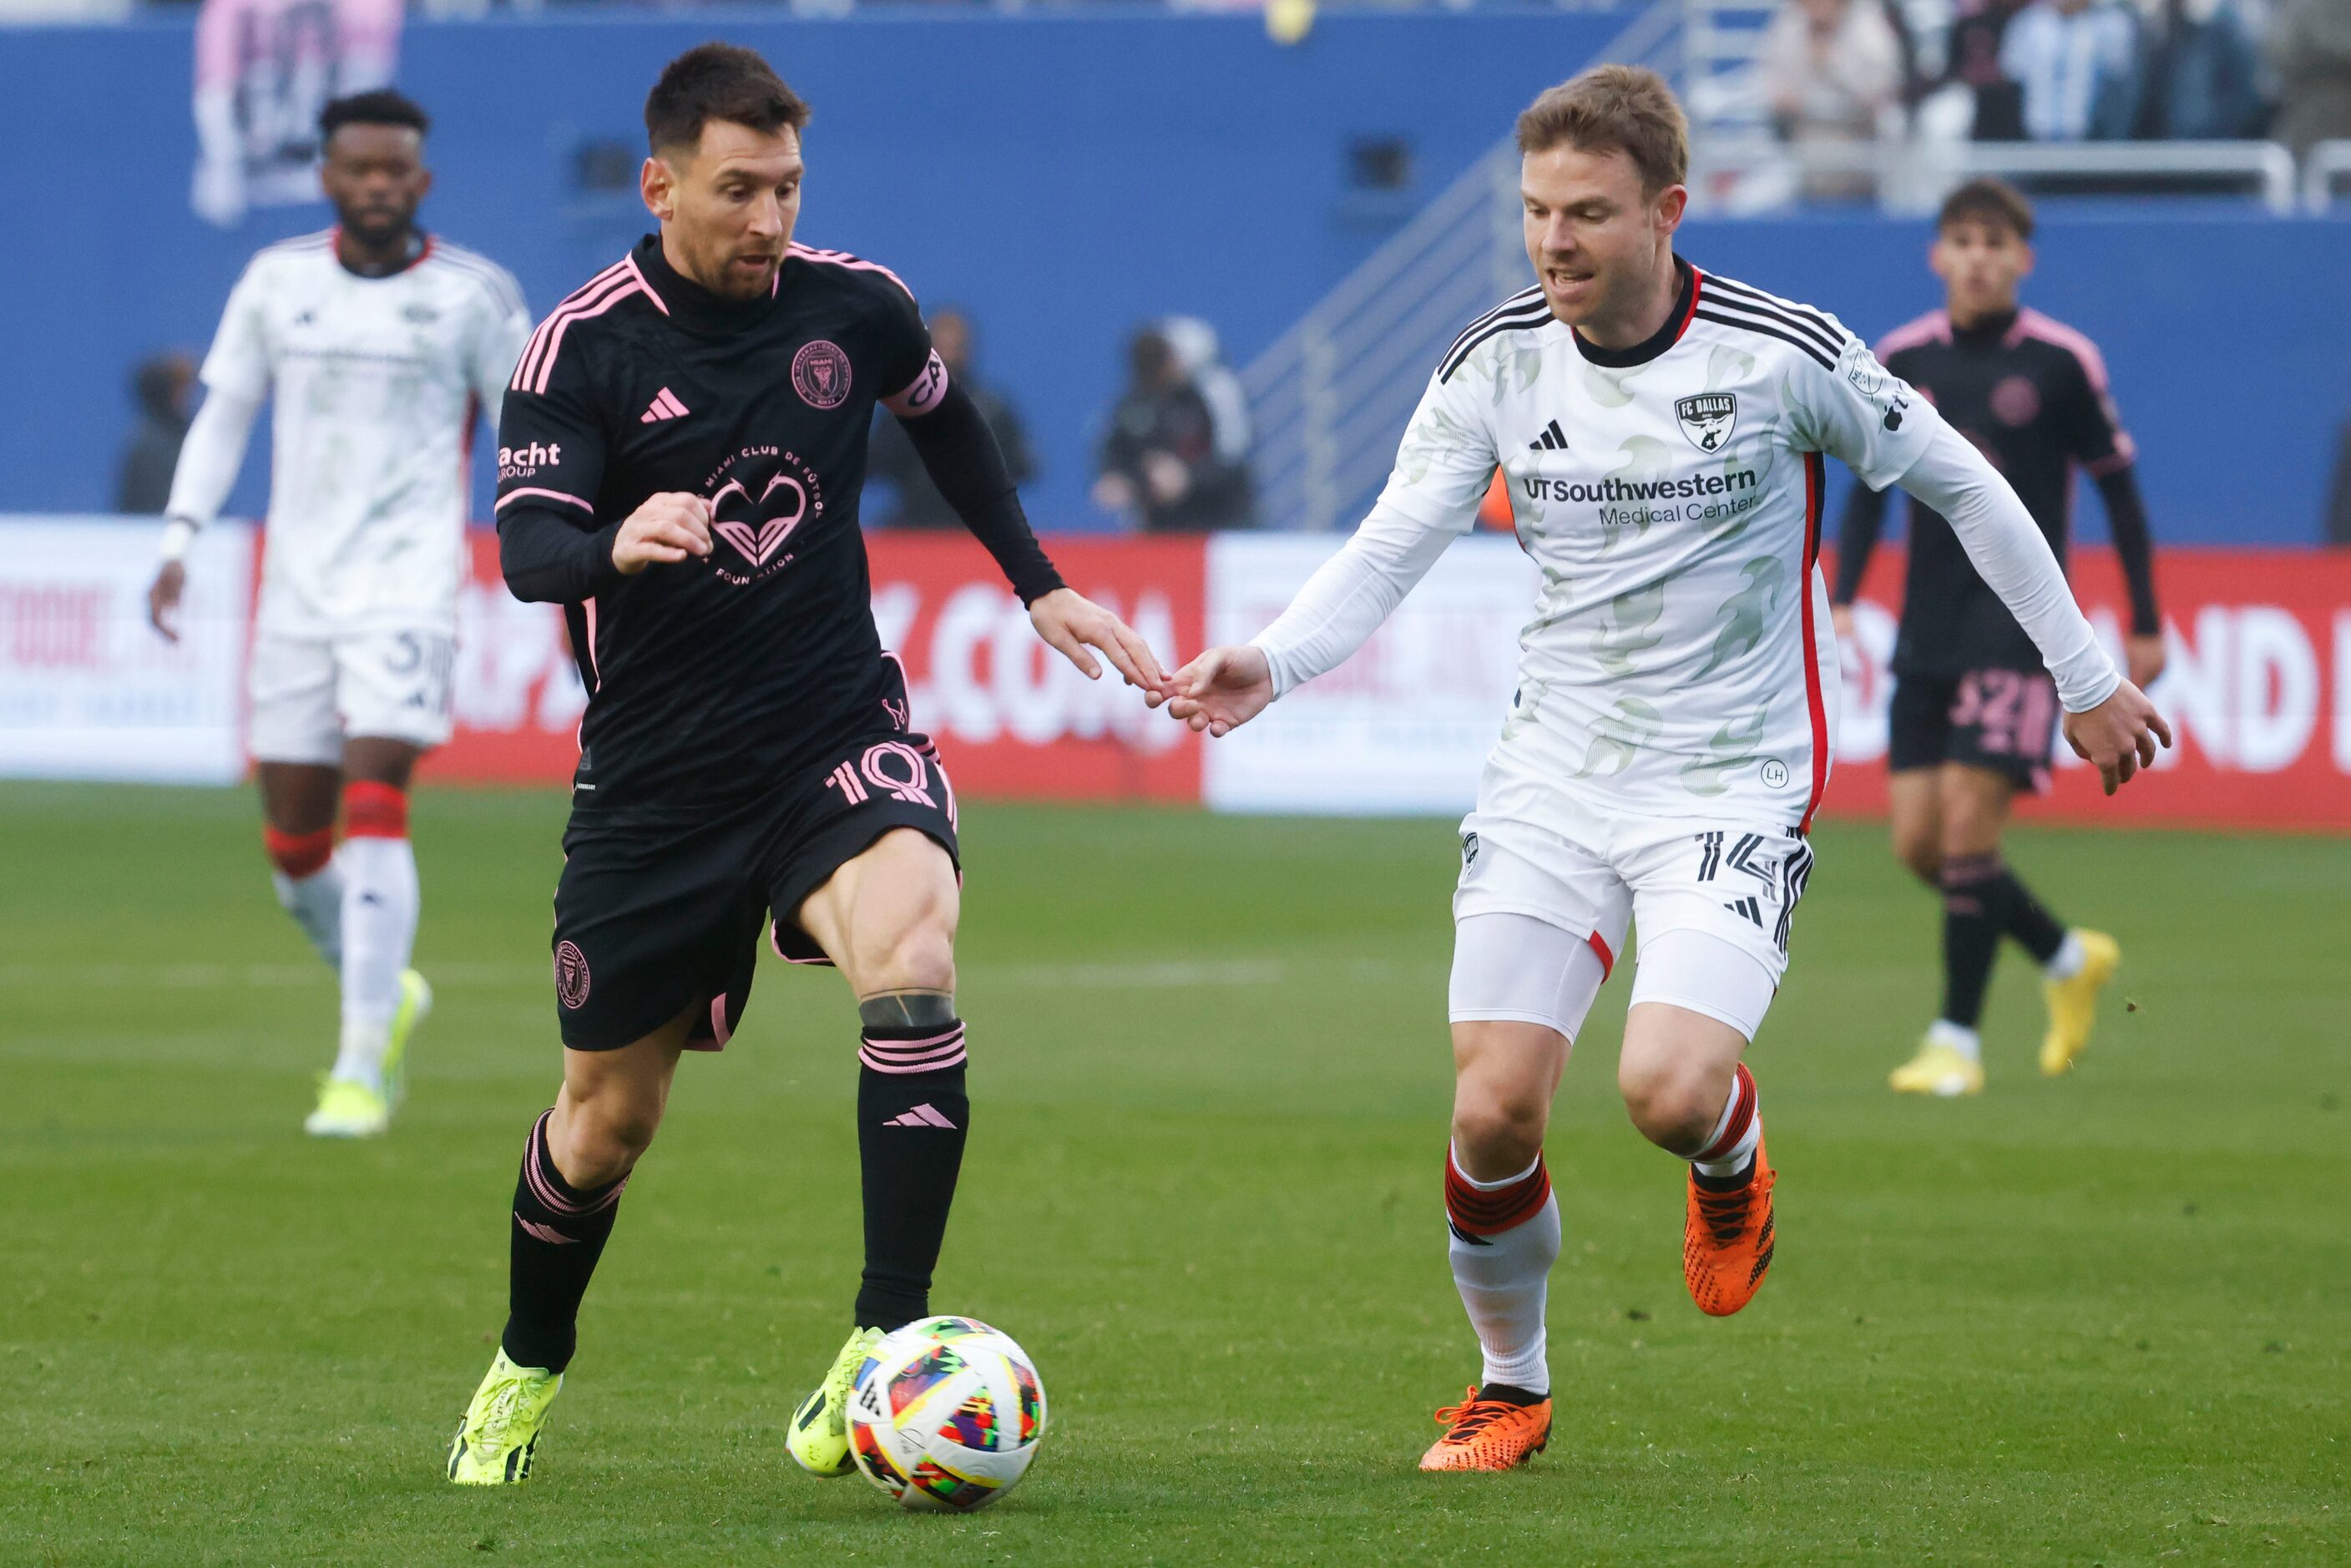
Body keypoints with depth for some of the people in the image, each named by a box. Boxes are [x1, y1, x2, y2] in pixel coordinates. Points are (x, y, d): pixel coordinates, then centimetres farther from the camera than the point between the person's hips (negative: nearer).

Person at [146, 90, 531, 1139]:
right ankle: (387, 995, 33)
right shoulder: (277, 282, 6)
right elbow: (224, 414, 12)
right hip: (297, 588, 4)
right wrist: (179, 539, 2)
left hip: (409, 588, -4)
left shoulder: (473, 295, -2)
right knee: (294, 848, 5)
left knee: (373, 806, -18)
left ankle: (362, 1072, -15)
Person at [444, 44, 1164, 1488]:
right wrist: (616, 546, -42)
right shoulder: (585, 344, -10)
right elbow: (525, 546, -20)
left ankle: (888, 1342, -27)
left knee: (912, 962, -30)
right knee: (608, 1117, 9)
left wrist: (1040, 585, 20)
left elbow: (945, 418, 20)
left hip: (839, 738, 1)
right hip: (656, 776, -1)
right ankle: (528, 1370, 38)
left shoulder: (852, 306, -2)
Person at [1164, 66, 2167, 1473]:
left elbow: (1962, 485, 1)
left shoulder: (1781, 354, -12)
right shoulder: (1497, 364, -2)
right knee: (1494, 1114, -7)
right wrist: (1271, 662, -24)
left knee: (1668, 1092, -23)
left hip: (1736, 779, -3)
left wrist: (2085, 679, 9)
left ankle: (1732, 1168, 16)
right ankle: (1512, 1390, 20)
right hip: (1553, 772, 3)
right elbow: (1391, 549, -4)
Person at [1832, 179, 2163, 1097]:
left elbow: (2118, 489, 3)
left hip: (2020, 626, -5)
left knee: (1968, 824, -14)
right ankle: (2069, 960, 25)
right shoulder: (1899, 360, 5)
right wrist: (1842, 598, 1)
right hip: (1927, 632, 5)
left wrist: (2146, 626, 4)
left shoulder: (2062, 363, -5)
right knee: (1918, 840, 1)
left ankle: (1957, 1043, -6)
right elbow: (1869, 487, 14)